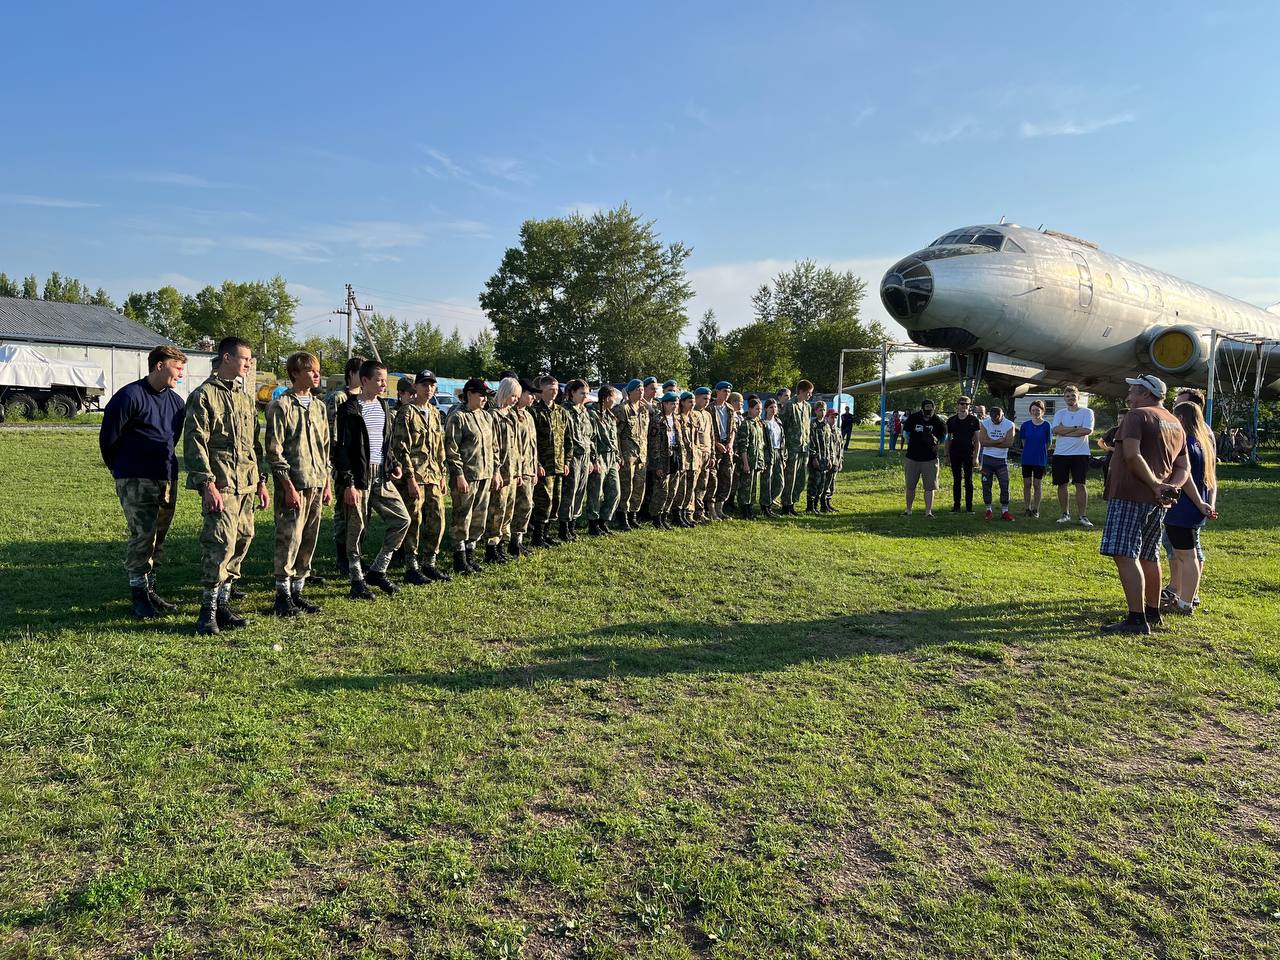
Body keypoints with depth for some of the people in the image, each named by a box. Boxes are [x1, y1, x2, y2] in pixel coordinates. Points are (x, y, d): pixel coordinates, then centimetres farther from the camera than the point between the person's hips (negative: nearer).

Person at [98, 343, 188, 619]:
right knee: (142, 536, -7)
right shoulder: (129, 397, -11)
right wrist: (122, 470, 6)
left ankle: (149, 590, 22)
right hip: (136, 482, -7)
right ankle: (138, 595, 4)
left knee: (158, 539, 12)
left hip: (168, 480, 7)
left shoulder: (176, 401, 10)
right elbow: (108, 438, -6)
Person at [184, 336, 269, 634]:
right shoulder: (204, 395, -5)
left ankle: (223, 603, 20)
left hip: (247, 486, 8)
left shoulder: (246, 398, 19)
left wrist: (261, 481, 18)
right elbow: (195, 442, -11)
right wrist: (207, 484, -18)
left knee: (241, 542, 9)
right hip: (221, 485, -8)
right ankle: (208, 610, -2)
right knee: (221, 544, -12)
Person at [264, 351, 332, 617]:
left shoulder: (319, 406, 15)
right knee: (289, 538, -5)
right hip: (293, 484, -7)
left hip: (316, 484, 7)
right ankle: (283, 595, 4)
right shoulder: (281, 405, -6)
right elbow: (274, 450, -10)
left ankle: (298, 590, 18)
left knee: (309, 540, 9)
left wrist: (327, 483, 14)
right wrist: (289, 486, -14)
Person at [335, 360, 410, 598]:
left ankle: (377, 570, 14)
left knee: (402, 519, 3)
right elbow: (341, 449, -12)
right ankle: (358, 581, 12)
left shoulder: (382, 405, 13)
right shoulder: (349, 409, -9)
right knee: (356, 529, 1)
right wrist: (348, 484, -16)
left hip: (381, 476, 7)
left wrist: (393, 464, 9)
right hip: (358, 477, -7)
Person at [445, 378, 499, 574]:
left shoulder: (486, 416, 15)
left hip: (485, 476, 7)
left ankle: (470, 554, 24)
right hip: (466, 477, -7)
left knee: (479, 518, 12)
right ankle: (460, 559, 9)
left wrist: (495, 471, 15)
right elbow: (451, 449, -13)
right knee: (462, 518, -1)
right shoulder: (457, 417, -8)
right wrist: (459, 475, -17)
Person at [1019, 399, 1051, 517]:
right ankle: (1027, 509, 14)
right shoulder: (1026, 425, 1)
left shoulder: (1046, 425, -5)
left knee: (1037, 485, 5)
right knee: (1027, 485, 6)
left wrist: (1040, 452, 4)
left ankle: (1036, 509, 13)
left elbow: (1048, 444, 2)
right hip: (1027, 459, 2)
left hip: (1040, 459, -2)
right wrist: (1030, 451, 4)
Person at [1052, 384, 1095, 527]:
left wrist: (1065, 431, -10)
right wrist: (1076, 428, -12)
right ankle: (1065, 514, 16)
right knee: (1061, 484, 6)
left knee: (1080, 484, -5)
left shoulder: (1087, 412, 1)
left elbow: (1088, 431, -15)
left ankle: (1083, 516, -1)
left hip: (1080, 454, -3)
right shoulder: (1060, 413, 10)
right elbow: (1056, 430, -8)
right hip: (1060, 454, 3)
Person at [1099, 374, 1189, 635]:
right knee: (1148, 558, 18)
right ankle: (1152, 613, 27)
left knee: (1125, 556, -12)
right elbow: (1183, 469, 15)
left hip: (1130, 496, -9)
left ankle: (1136, 619, -18)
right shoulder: (1176, 425, 19)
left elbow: (1132, 455, -21)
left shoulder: (1137, 416, -7)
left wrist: (1155, 485, -16)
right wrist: (1169, 486, -2)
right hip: (1157, 503, 9)